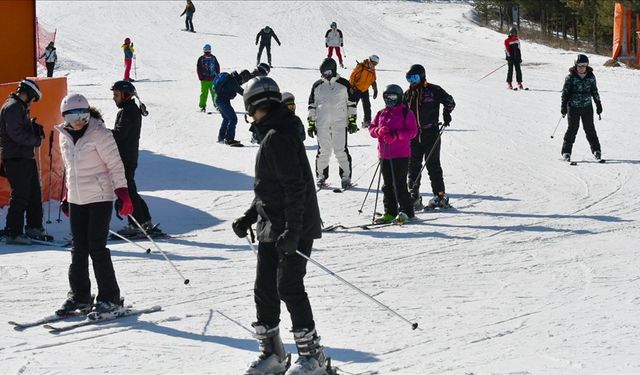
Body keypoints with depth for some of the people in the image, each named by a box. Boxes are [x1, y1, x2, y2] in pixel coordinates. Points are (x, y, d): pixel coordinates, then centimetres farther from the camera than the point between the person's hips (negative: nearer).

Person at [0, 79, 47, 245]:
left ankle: (34, 227, 25)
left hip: (26, 157, 11)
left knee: (34, 193, 15)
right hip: (16, 158, -10)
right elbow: (15, 133, -21)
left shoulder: (20, 107, 20)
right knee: (20, 196, -9)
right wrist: (35, 140, -12)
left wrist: (35, 129, 3)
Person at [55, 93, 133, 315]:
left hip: (100, 197, -6)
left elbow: (115, 165, -11)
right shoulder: (65, 137, 8)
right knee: (78, 249, 8)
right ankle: (79, 297, 17)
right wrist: (68, 195, 19)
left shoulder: (99, 134, -11)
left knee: (97, 248, -8)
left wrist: (122, 192, -17)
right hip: (77, 199, 6)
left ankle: (110, 298, 0)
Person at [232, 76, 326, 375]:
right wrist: (249, 217, 18)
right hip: (272, 229, 10)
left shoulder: (277, 137, -17)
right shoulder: (272, 135, 14)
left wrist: (292, 230, -25)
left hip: (293, 230, -10)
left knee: (289, 287, -6)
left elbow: (295, 186, -23)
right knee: (264, 289, 9)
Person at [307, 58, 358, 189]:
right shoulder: (317, 86, 8)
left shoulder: (344, 84, 3)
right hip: (322, 124, 2)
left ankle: (346, 177, 2)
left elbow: (351, 104, 7)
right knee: (323, 151, 2)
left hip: (340, 124, -2)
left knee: (341, 150, -5)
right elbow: (312, 106, 13)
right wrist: (311, 124, 9)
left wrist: (352, 121, 3)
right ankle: (320, 177, 11)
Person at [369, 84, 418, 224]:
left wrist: (395, 135, -21)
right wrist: (379, 131, -9)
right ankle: (390, 213, 14)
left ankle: (407, 211, 2)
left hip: (401, 155, -6)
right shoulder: (381, 114, 15)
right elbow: (371, 129, 14)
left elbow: (412, 131, -9)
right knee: (387, 185, 8)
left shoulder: (406, 113, -2)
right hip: (384, 155, 6)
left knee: (399, 184, -8)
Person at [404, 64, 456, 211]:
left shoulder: (433, 90, -2)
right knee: (413, 166, 4)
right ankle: (414, 196, 9)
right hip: (414, 135, 5)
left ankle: (440, 196, 2)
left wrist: (446, 113, -12)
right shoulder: (408, 94, 13)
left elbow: (449, 101, 2)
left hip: (431, 134, -5)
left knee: (433, 165, -4)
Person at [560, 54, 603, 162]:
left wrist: (598, 105, 14)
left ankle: (596, 150, 17)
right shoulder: (570, 77, -6)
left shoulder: (591, 76, 3)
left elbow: (595, 92, 13)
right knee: (572, 129, -2)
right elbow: (565, 92, -3)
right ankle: (566, 152, 6)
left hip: (587, 107, 2)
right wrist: (563, 107, -6)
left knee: (590, 128, 5)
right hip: (573, 107, -2)